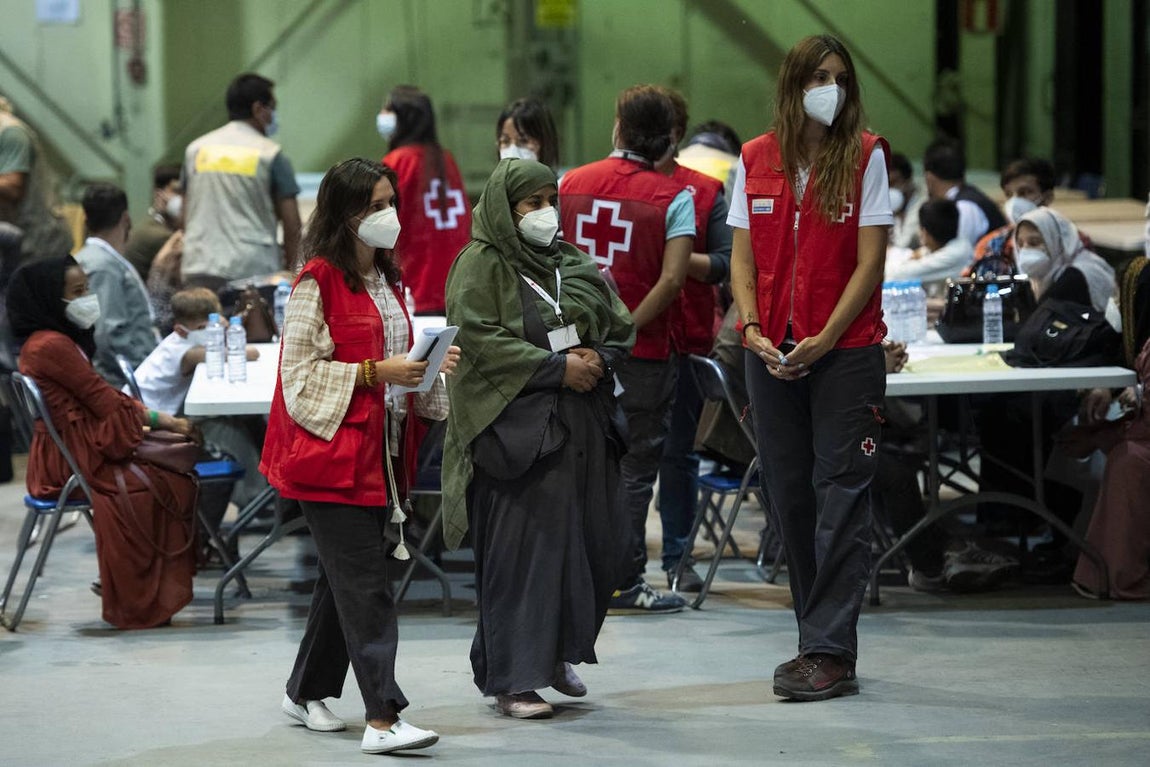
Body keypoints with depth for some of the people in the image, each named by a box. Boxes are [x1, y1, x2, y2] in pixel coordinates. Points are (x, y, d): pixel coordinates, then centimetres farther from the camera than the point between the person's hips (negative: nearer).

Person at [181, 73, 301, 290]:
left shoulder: (196, 149, 12)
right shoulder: (270, 154, -1)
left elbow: (186, 217, 16)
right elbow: (292, 224, -2)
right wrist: (290, 268, 11)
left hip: (200, 269, 4)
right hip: (254, 269, -4)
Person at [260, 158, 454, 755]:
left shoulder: (386, 280, 15)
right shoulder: (318, 282, -11)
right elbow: (299, 372, -14)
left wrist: (430, 371, 4)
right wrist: (375, 372, -19)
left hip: (377, 452, 9)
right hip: (331, 452, -9)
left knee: (343, 577, 14)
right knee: (365, 586, -12)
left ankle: (307, 691, 27)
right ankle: (382, 717, -15)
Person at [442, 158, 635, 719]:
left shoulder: (574, 266, 16)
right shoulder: (480, 266, -4)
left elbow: (621, 328, 19)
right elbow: (479, 338, -15)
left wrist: (596, 360, -4)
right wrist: (557, 366, -16)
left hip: (583, 428, 7)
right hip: (516, 428, -7)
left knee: (594, 542, 6)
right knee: (521, 549, -7)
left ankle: (557, 652, 26)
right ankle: (512, 679, -2)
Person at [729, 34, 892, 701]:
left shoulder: (865, 157, -2)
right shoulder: (756, 160, 8)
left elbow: (870, 263, -5)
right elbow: (743, 258, 10)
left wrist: (823, 341, -12)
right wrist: (751, 329, -6)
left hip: (846, 351, -4)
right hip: (774, 356, 4)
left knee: (841, 497, -6)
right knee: (790, 497, 8)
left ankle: (831, 654, -7)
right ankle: (820, 641, 18)